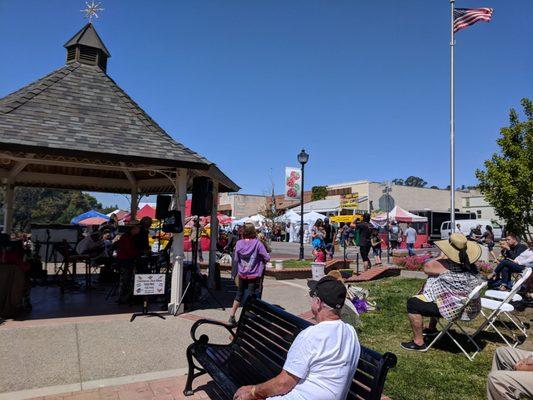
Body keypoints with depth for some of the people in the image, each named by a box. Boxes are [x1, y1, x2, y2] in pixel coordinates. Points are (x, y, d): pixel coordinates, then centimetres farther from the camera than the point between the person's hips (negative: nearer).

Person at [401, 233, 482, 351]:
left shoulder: (446, 265, -24)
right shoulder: (472, 265, 0)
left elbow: (426, 267, -5)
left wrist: (443, 257, 4)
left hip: (454, 309, -9)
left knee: (412, 303, -6)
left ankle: (418, 343, 2)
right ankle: (432, 328, 46)